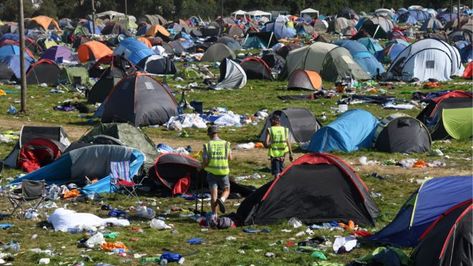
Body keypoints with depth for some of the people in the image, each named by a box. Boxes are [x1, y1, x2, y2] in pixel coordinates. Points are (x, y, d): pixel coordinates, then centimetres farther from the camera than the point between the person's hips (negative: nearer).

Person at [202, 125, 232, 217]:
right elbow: (230, 158, 8)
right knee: (226, 190, 17)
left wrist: (201, 167, 11)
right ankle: (221, 200, -16)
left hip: (211, 172, 0)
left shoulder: (207, 145, -7)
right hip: (223, 172, 0)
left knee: (213, 194, 4)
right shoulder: (226, 144, -3)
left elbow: (205, 162, -10)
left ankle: (214, 214, 1)